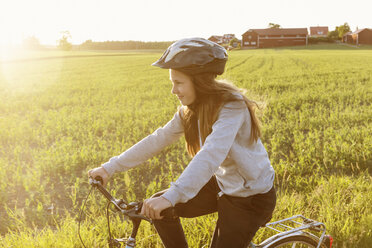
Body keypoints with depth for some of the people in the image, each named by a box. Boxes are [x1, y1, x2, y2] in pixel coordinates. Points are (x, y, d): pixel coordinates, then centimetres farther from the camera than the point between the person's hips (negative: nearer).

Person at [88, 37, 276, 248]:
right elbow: (158, 140, -1)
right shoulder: (191, 109, -3)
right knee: (158, 208, -2)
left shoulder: (232, 107, -28)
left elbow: (211, 155, -42)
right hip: (222, 183, 7)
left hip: (252, 197, -7)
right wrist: (110, 167, -5)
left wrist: (171, 196, -52)